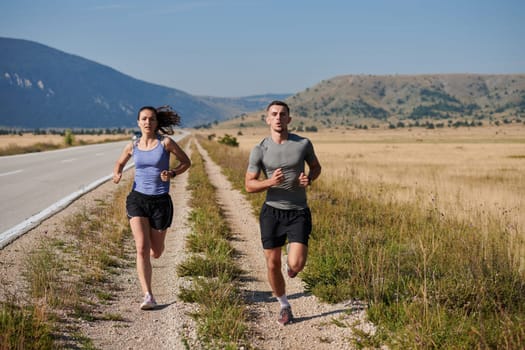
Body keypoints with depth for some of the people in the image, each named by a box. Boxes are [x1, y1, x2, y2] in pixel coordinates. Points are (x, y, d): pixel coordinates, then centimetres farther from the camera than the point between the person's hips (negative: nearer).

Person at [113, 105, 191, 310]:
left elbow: (186, 162, 6)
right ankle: (148, 296, -11)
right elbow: (120, 163, 23)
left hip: (161, 201, -1)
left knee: (155, 253, 10)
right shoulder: (132, 146, 5)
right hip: (137, 199, 1)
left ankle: (154, 239, 49)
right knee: (142, 248, -15)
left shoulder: (166, 143, -4)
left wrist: (172, 174, -13)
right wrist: (117, 174, 1)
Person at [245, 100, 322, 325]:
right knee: (272, 265, 6)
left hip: (298, 213, -1)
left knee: (296, 265, -15)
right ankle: (284, 306, 31)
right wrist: (270, 182, -21)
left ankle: (292, 261, 25)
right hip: (272, 211, 1)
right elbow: (249, 185, -2)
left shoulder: (303, 144, -4)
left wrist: (309, 178, -9)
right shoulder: (259, 150, -5)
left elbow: (316, 166, 14)